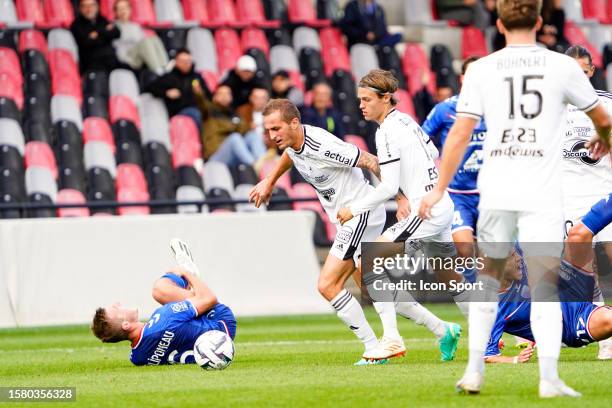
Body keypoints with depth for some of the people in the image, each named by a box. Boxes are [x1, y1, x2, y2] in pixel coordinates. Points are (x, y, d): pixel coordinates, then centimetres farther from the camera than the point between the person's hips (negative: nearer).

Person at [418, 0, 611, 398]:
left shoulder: (481, 70, 3)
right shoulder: (563, 66, 1)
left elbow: (460, 133, 0)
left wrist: (440, 187, 7)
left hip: (495, 190, 2)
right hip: (542, 193, -2)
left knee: (489, 275, 16)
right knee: (545, 285, -1)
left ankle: (474, 370, 14)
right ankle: (550, 378, -9)